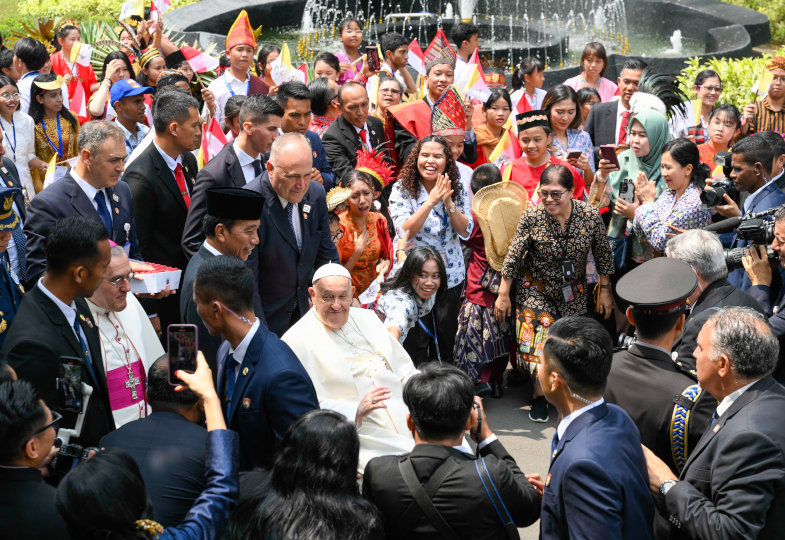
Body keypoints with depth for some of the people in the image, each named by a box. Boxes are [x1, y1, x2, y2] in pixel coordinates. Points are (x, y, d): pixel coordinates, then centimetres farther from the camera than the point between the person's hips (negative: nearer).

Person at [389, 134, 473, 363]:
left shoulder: (457, 189, 0)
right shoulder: (402, 189, -10)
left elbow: (466, 231, -7)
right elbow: (405, 232, -21)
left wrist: (448, 202, -22)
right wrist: (431, 201, -29)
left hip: (451, 274, 3)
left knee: (447, 333, 13)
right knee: (418, 337, 3)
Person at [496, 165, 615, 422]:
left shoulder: (590, 215, -16)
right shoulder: (532, 217, -20)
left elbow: (603, 256, -2)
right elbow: (513, 258, -11)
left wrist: (605, 290, 2)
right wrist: (503, 295, -7)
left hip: (574, 290, 2)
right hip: (536, 288, -2)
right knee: (538, 336, -12)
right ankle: (540, 394, 6)